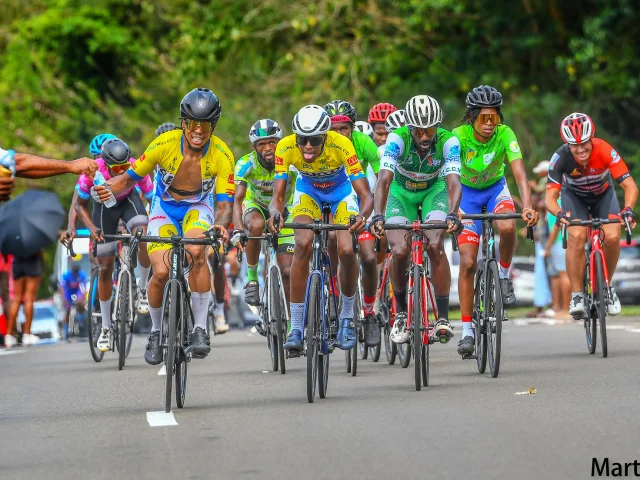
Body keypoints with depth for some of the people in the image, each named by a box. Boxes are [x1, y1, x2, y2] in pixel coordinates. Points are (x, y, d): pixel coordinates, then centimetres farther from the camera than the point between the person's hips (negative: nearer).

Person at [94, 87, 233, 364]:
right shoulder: (164, 144, -22)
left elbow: (225, 205, -23)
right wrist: (110, 189, -35)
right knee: (161, 272, -19)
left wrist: (220, 225, -46)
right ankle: (156, 332, 10)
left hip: (197, 209, -1)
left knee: (196, 252, -34)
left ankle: (200, 328, -25)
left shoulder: (222, 156, -22)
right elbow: (130, 178, -12)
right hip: (165, 208, 1)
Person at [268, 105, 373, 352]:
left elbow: (366, 195, -36)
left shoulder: (342, 146, -36)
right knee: (303, 245, -24)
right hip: (308, 191, 1)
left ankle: (347, 318, 6)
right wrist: (275, 213, -52)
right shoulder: (286, 148, -31)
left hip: (341, 192, -1)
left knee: (347, 251, -20)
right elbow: (278, 195, -29)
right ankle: (296, 327, -18)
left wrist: (362, 216, -57)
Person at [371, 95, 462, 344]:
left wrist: (452, 214, -56)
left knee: (435, 246, -24)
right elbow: (384, 180, -39)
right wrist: (378, 216, -53)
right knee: (399, 251, -20)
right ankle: (401, 312, 4)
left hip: (434, 190, 0)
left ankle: (443, 318, -17)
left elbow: (453, 182, -38)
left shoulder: (448, 141, -28)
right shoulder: (397, 139, -30)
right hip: (402, 192, 0)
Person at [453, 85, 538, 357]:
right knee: (468, 263, -9)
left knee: (507, 226, -34)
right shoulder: (459, 136, -26)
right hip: (468, 192, 0)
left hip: (495, 189, 1)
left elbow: (519, 172, -33)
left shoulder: (505, 134, -24)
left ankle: (504, 276, -5)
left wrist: (527, 205, -50)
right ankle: (467, 331, -1)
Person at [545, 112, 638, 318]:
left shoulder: (604, 151, -34)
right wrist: (559, 213, -56)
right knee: (577, 236, -27)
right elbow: (550, 196, -34)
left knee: (612, 237, -22)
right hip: (574, 195, -1)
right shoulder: (561, 158, -33)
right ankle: (576, 295, -18)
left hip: (603, 194, 1)